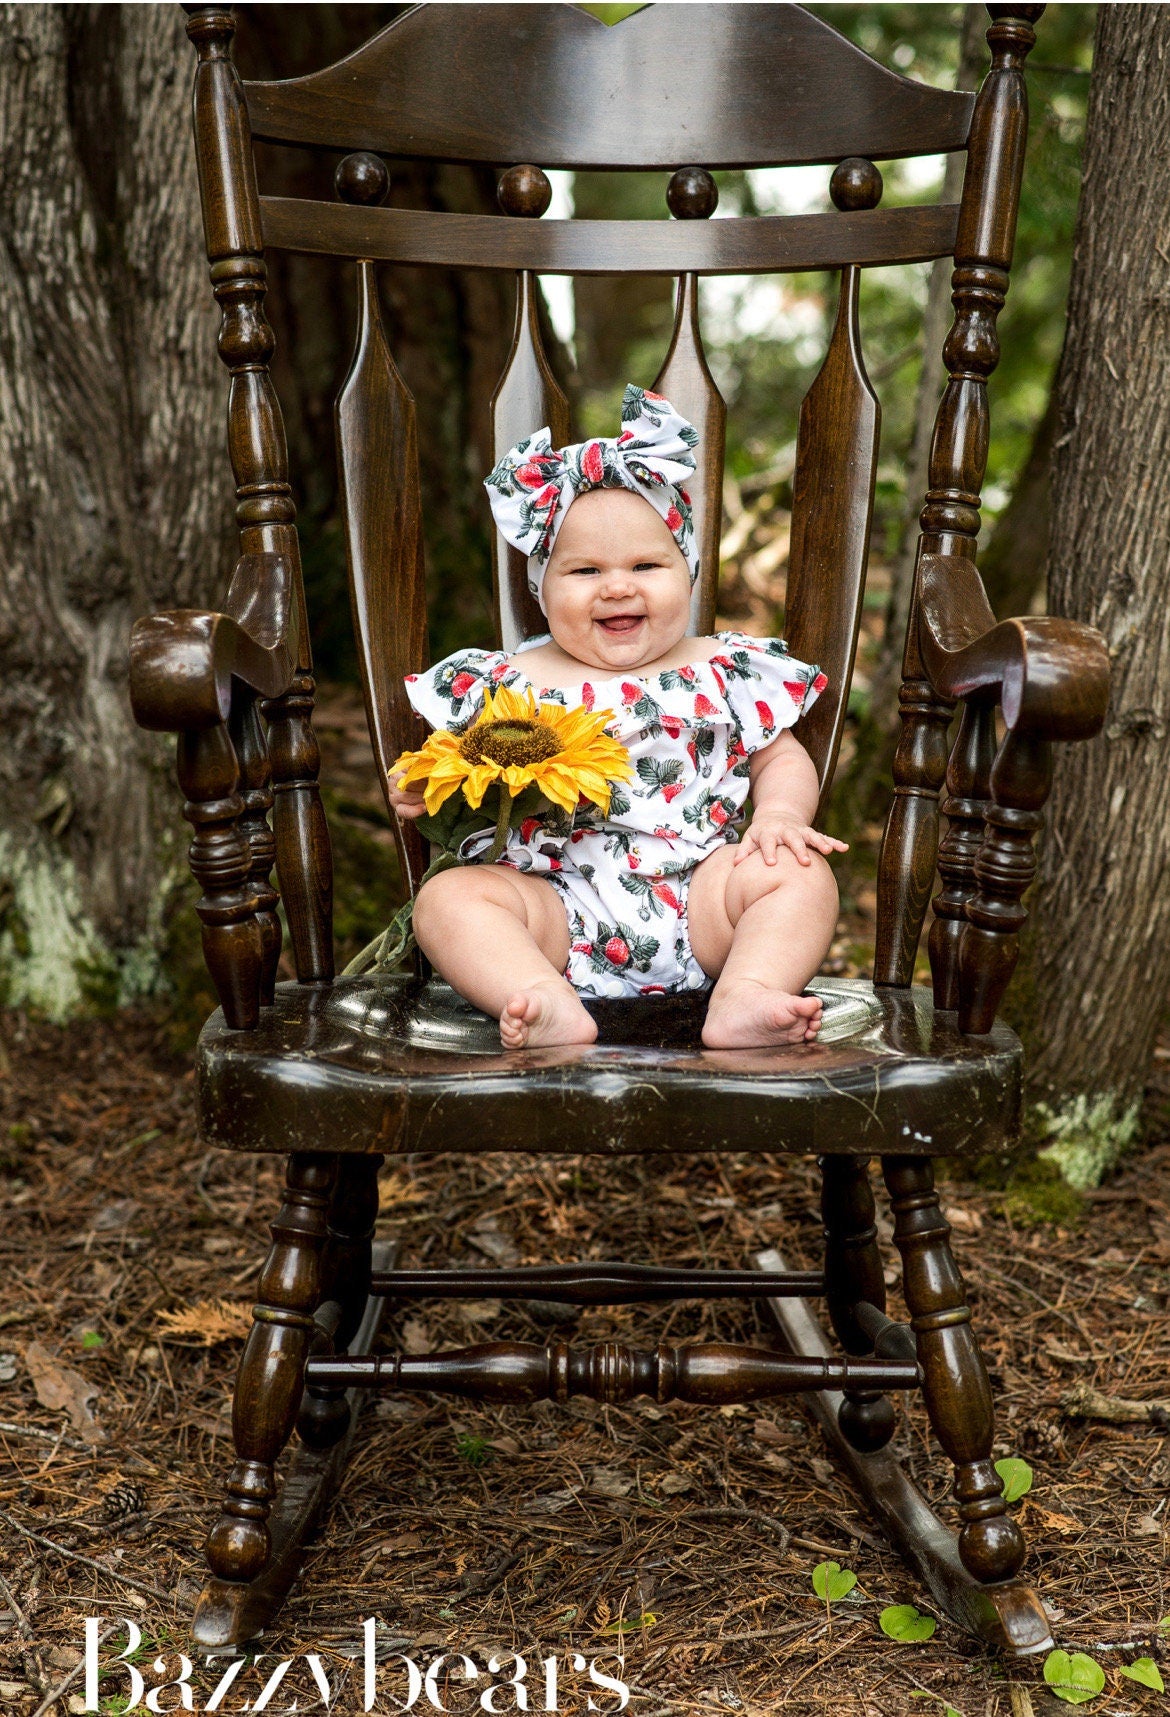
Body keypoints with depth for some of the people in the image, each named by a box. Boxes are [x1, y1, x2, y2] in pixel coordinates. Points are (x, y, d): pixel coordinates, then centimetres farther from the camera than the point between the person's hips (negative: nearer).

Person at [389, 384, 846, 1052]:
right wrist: (421, 790, -9)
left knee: (799, 872, -20)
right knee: (448, 896, -22)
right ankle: (551, 1009, -42)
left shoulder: (725, 672, 12)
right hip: (559, 909, 0)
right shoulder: (509, 682, 11)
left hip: (693, 903, 1)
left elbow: (783, 759, 17)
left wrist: (781, 814, -5)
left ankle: (745, 999, -36)